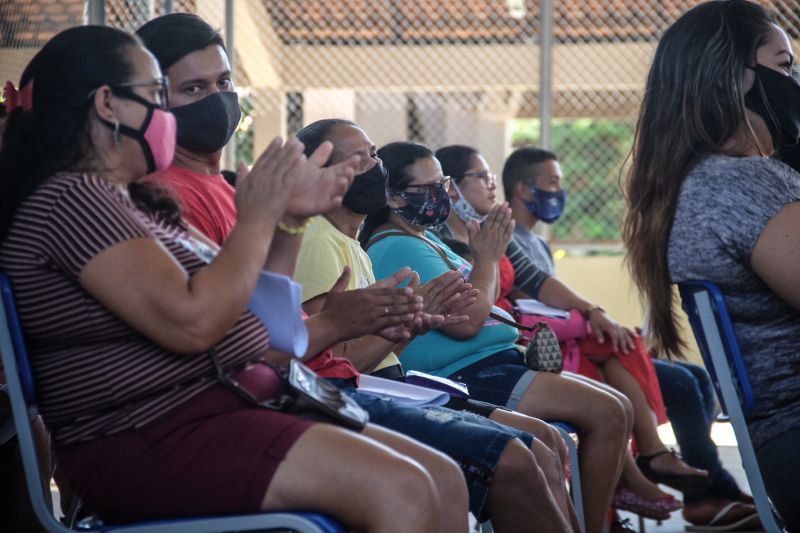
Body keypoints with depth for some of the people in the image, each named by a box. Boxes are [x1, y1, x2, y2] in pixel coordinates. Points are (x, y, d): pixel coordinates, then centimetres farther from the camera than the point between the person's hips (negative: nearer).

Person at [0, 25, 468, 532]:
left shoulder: (140, 201, 17)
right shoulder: (70, 197, -12)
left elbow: (238, 298, 24)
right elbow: (191, 322, -22)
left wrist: (289, 217, 11)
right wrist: (257, 216, -10)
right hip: (155, 438, -10)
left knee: (443, 480, 0)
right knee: (401, 492, -25)